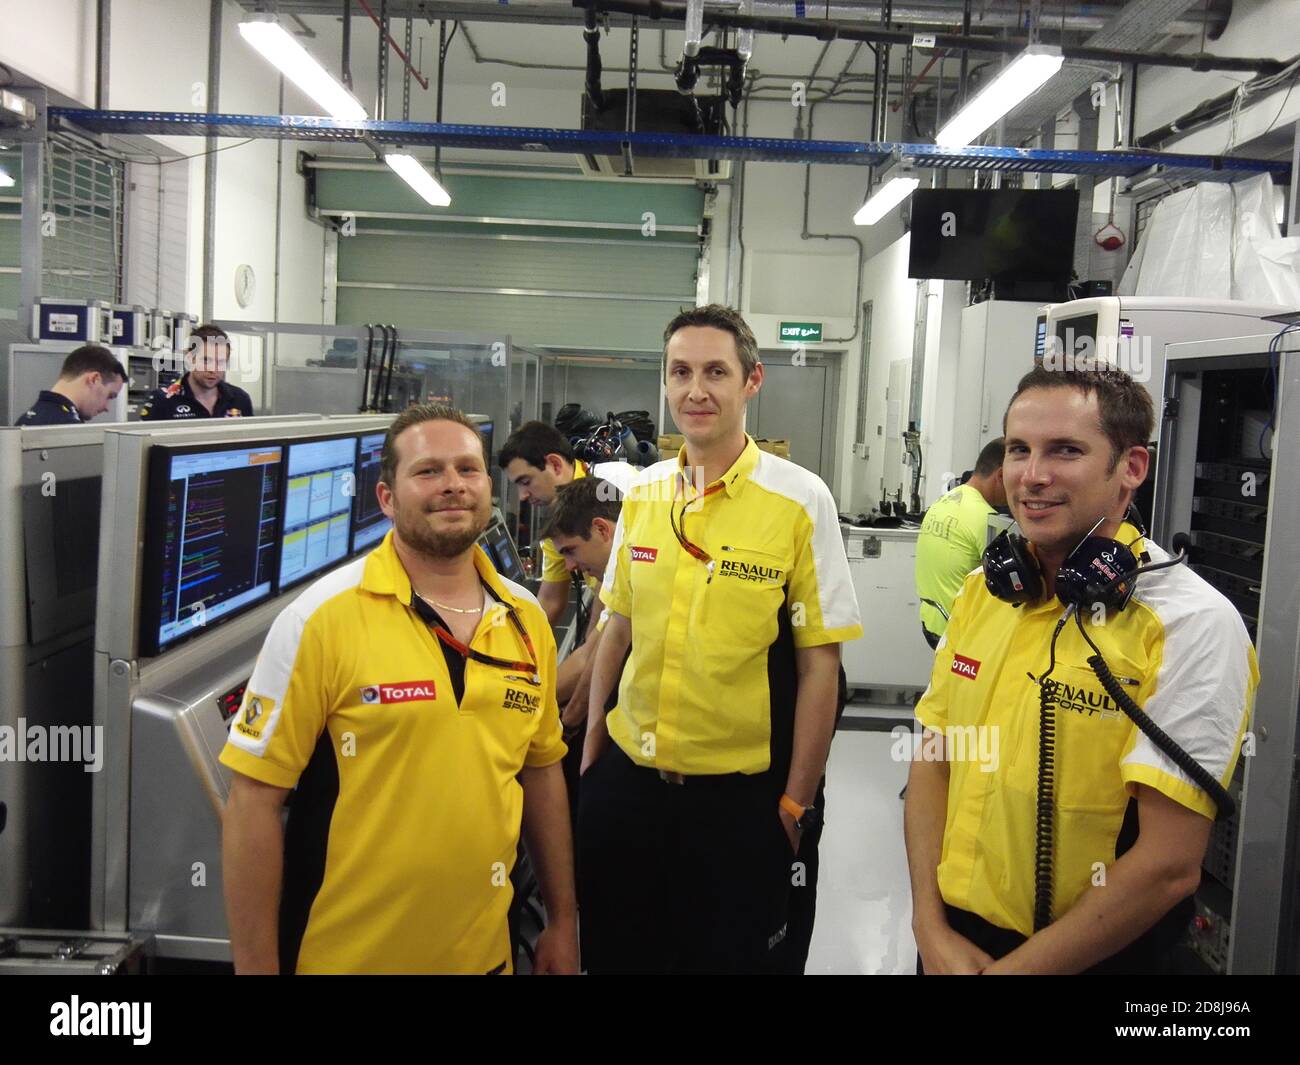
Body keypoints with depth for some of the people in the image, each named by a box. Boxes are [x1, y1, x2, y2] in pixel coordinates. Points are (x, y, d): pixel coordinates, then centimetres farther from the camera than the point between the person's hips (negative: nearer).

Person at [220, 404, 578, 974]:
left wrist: (563, 921, 11)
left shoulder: (527, 619, 0)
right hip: (342, 954, -4)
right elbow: (254, 802, -14)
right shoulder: (322, 617, -15)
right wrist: (256, 967, -13)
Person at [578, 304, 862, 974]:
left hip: (739, 795, -4)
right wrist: (591, 746, 12)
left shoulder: (800, 500, -11)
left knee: (731, 955, 12)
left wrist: (797, 802, -7)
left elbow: (819, 664, -9)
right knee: (615, 953, 18)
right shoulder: (642, 494, 2)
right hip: (626, 778, 4)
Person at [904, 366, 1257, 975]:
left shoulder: (1193, 625, -19)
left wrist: (1011, 968, -15)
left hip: (1093, 956, -5)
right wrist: (931, 929, -4)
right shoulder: (982, 591, -1)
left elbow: (1169, 864, -21)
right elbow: (933, 762, 5)